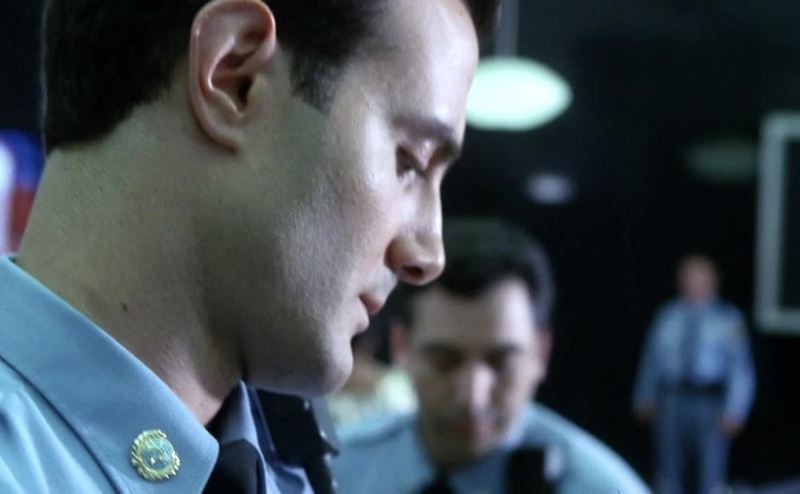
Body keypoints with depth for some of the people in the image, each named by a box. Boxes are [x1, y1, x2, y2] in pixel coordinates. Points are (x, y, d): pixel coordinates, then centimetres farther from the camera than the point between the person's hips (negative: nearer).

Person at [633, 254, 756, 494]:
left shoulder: (728, 318, -1)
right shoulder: (667, 315, 9)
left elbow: (741, 368, -3)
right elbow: (652, 359, 15)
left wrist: (734, 411, -9)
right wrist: (644, 399, 12)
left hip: (710, 406, -3)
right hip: (671, 401, 3)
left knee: (711, 473, -3)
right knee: (670, 475, 8)